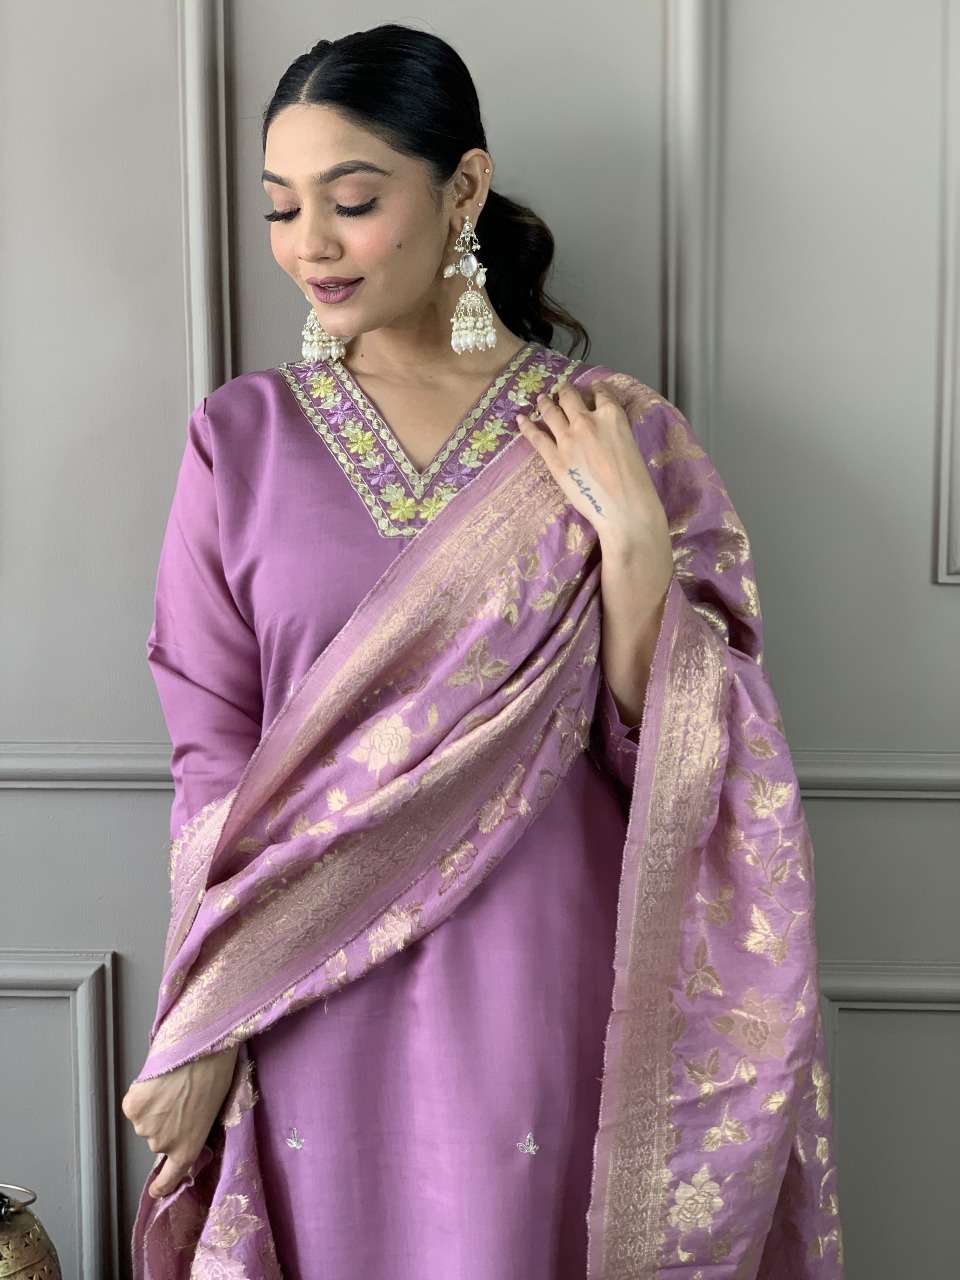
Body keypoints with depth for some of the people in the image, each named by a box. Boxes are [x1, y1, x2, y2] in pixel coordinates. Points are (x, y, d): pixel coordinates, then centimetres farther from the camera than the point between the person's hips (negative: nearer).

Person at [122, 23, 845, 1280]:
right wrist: (203, 1031, -3)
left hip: (543, 992, 0)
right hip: (310, 998, 1)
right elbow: (214, 757, 0)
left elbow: (665, 756, -4)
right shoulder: (241, 438, -2)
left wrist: (630, 531, -17)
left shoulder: (624, 435, -3)